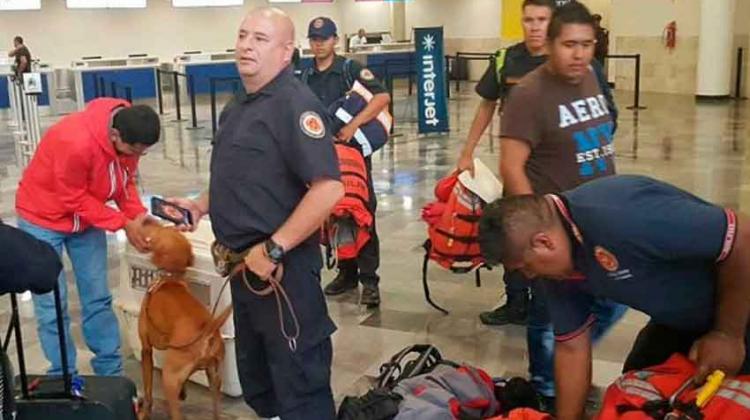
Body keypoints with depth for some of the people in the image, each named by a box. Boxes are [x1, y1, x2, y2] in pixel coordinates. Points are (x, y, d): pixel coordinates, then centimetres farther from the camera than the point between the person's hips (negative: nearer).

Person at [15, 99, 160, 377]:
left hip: (87, 217, 6)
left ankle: (111, 375, 16)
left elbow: (125, 180, -1)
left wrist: (138, 215, -18)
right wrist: (124, 224, -25)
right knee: (52, 306, -2)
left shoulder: (128, 137, -16)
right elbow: (74, 200, -26)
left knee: (98, 299, 7)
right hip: (43, 218, -6)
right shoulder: (75, 143, -37)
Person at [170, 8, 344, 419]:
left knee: (298, 383, 3)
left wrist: (273, 249, -25)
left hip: (282, 268, -10)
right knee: (255, 375, 24)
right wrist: (199, 205, 10)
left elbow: (328, 188, -28)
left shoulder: (294, 104, -18)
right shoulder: (237, 108, 12)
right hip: (244, 266, 10)